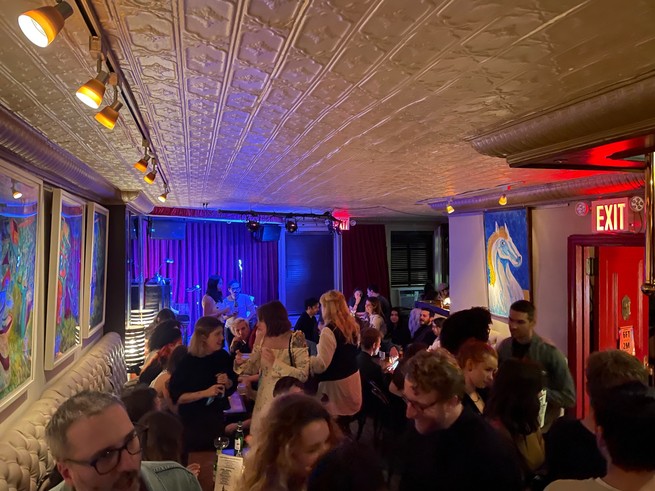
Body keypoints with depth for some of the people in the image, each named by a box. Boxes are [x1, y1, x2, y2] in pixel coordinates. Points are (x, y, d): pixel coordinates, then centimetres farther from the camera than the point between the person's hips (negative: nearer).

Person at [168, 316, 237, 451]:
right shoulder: (187, 362, -17)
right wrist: (205, 393, -25)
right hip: (191, 422, -4)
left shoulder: (223, 356, -5)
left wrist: (227, 382, -14)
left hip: (216, 419, 4)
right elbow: (175, 396, -17)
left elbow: (232, 387, 7)